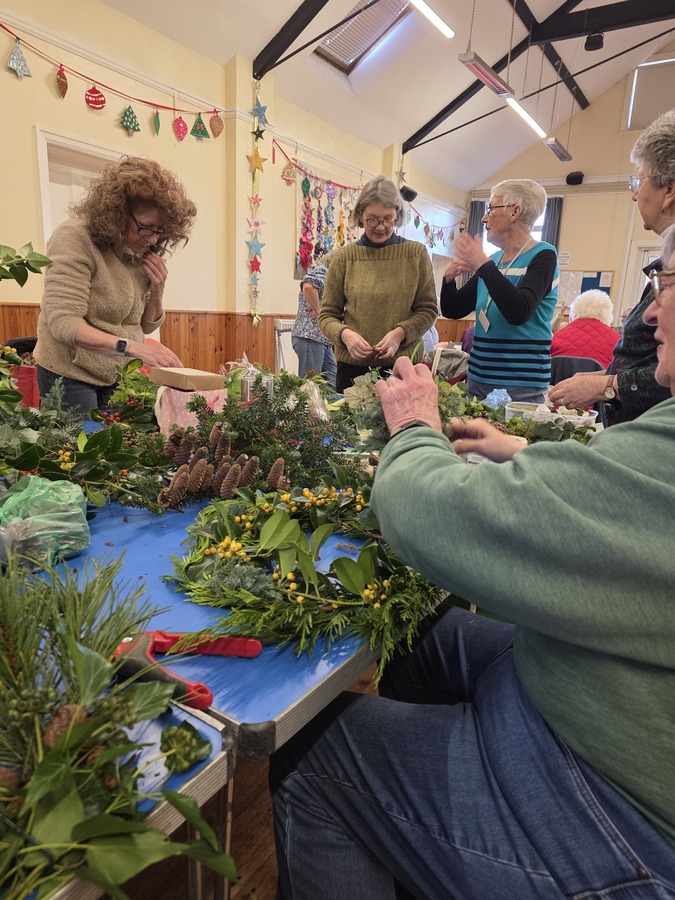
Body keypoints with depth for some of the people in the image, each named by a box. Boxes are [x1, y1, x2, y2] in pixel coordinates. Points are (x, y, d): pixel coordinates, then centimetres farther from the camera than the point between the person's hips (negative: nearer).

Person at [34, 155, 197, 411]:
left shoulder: (143, 253, 2)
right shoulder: (75, 237, -15)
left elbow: (148, 325, 9)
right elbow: (63, 324, -25)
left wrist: (157, 290, -10)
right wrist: (132, 347, -37)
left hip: (120, 376, 5)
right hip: (71, 374, -5)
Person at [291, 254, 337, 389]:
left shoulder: (325, 275, 26)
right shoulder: (321, 271, -5)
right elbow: (308, 286, -28)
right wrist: (317, 311, -18)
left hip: (322, 339, 10)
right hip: (309, 337, -10)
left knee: (332, 383, 7)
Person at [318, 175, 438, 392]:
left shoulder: (416, 254, 2)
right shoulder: (344, 257, 2)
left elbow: (428, 309, 3)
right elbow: (327, 314, 5)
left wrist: (400, 333, -15)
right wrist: (344, 334, -15)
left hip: (402, 365, 0)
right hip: (353, 366, 0)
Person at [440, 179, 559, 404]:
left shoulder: (543, 256, -6)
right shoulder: (493, 260, 11)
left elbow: (519, 312, -23)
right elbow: (452, 310, 13)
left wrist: (483, 264, -20)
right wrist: (449, 278, -6)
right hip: (479, 377, 6)